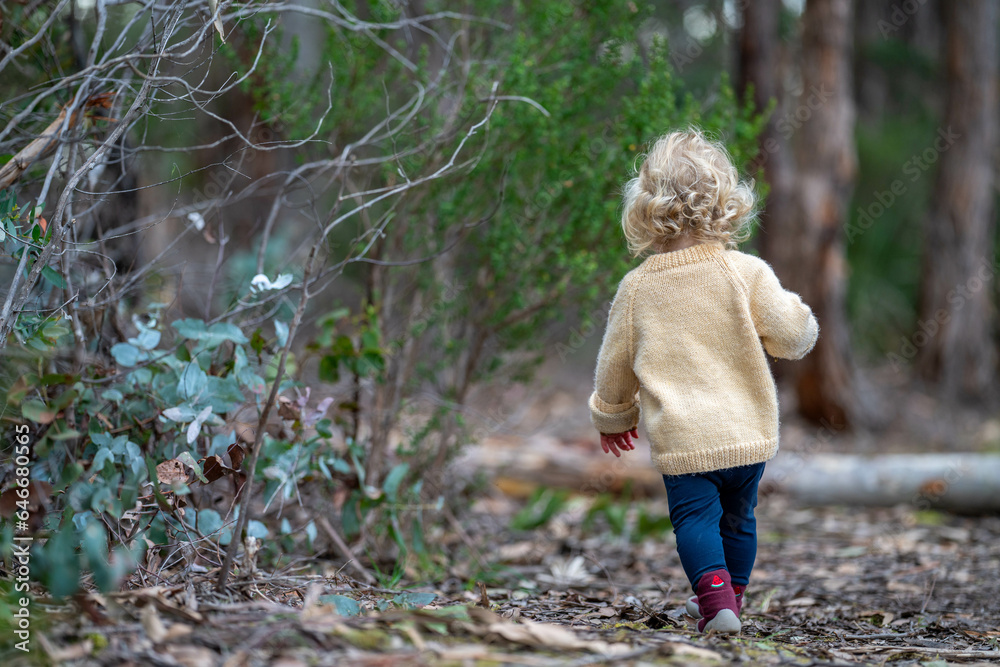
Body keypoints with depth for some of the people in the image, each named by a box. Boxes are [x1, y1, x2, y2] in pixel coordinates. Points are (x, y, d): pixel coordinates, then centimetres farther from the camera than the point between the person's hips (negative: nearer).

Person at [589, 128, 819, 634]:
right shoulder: (746, 273, -7)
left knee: (694, 516, 3)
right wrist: (799, 316, 16)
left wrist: (612, 416, 26)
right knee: (737, 517, 19)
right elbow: (791, 335, -8)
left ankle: (715, 594, -16)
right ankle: (732, 593, 32)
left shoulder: (637, 287, -1)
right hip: (748, 430, 2)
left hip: (680, 436, -1)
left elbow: (615, 363, 9)